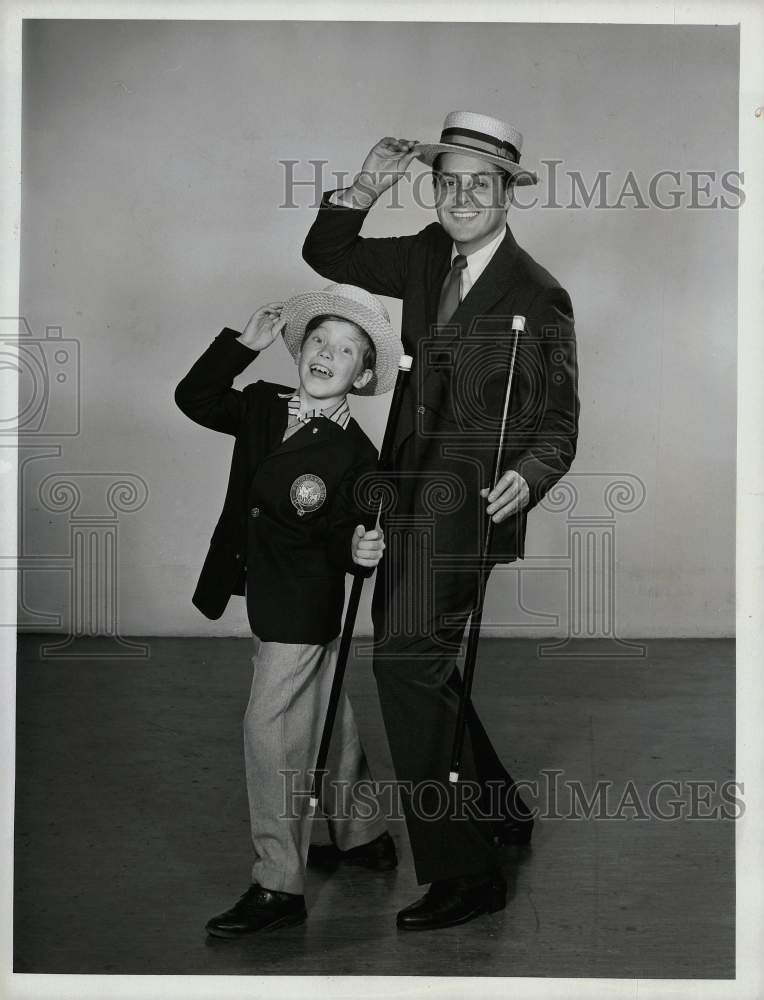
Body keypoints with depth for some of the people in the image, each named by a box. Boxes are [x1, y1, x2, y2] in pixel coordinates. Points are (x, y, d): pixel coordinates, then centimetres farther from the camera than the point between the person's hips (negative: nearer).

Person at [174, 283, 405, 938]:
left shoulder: (355, 455, -16)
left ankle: (279, 887, 5)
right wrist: (244, 343, -4)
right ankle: (365, 839, 39)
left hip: (304, 608, -7)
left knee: (272, 729, -6)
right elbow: (193, 398, 4)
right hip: (269, 599, 7)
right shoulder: (263, 407, 0)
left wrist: (361, 553, -35)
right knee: (323, 719, 20)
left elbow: (343, 545, -12)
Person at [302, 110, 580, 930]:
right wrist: (363, 190, -2)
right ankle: (503, 811, 37)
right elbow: (328, 258, 15)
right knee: (421, 663, 17)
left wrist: (528, 477, -26)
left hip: (470, 497, -8)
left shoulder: (537, 294, -9)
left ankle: (462, 872, -9)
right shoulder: (428, 257, 8)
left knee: (407, 659, -18)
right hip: (414, 488, 8)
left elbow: (558, 418, -6)